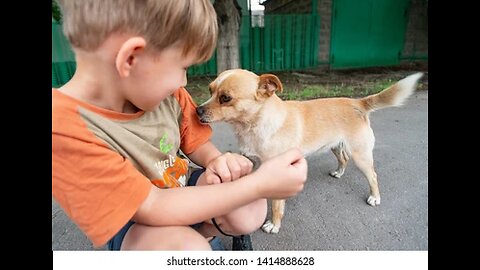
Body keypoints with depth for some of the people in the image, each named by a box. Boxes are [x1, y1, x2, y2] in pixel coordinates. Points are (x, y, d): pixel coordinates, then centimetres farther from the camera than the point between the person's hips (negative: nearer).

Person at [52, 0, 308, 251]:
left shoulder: (166, 92, -11)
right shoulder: (64, 128, -29)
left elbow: (196, 143, 2)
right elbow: (152, 208, -30)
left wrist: (215, 162, -23)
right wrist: (260, 184, -32)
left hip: (184, 187, 5)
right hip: (133, 224, -4)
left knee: (251, 212, -17)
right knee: (187, 246, -33)